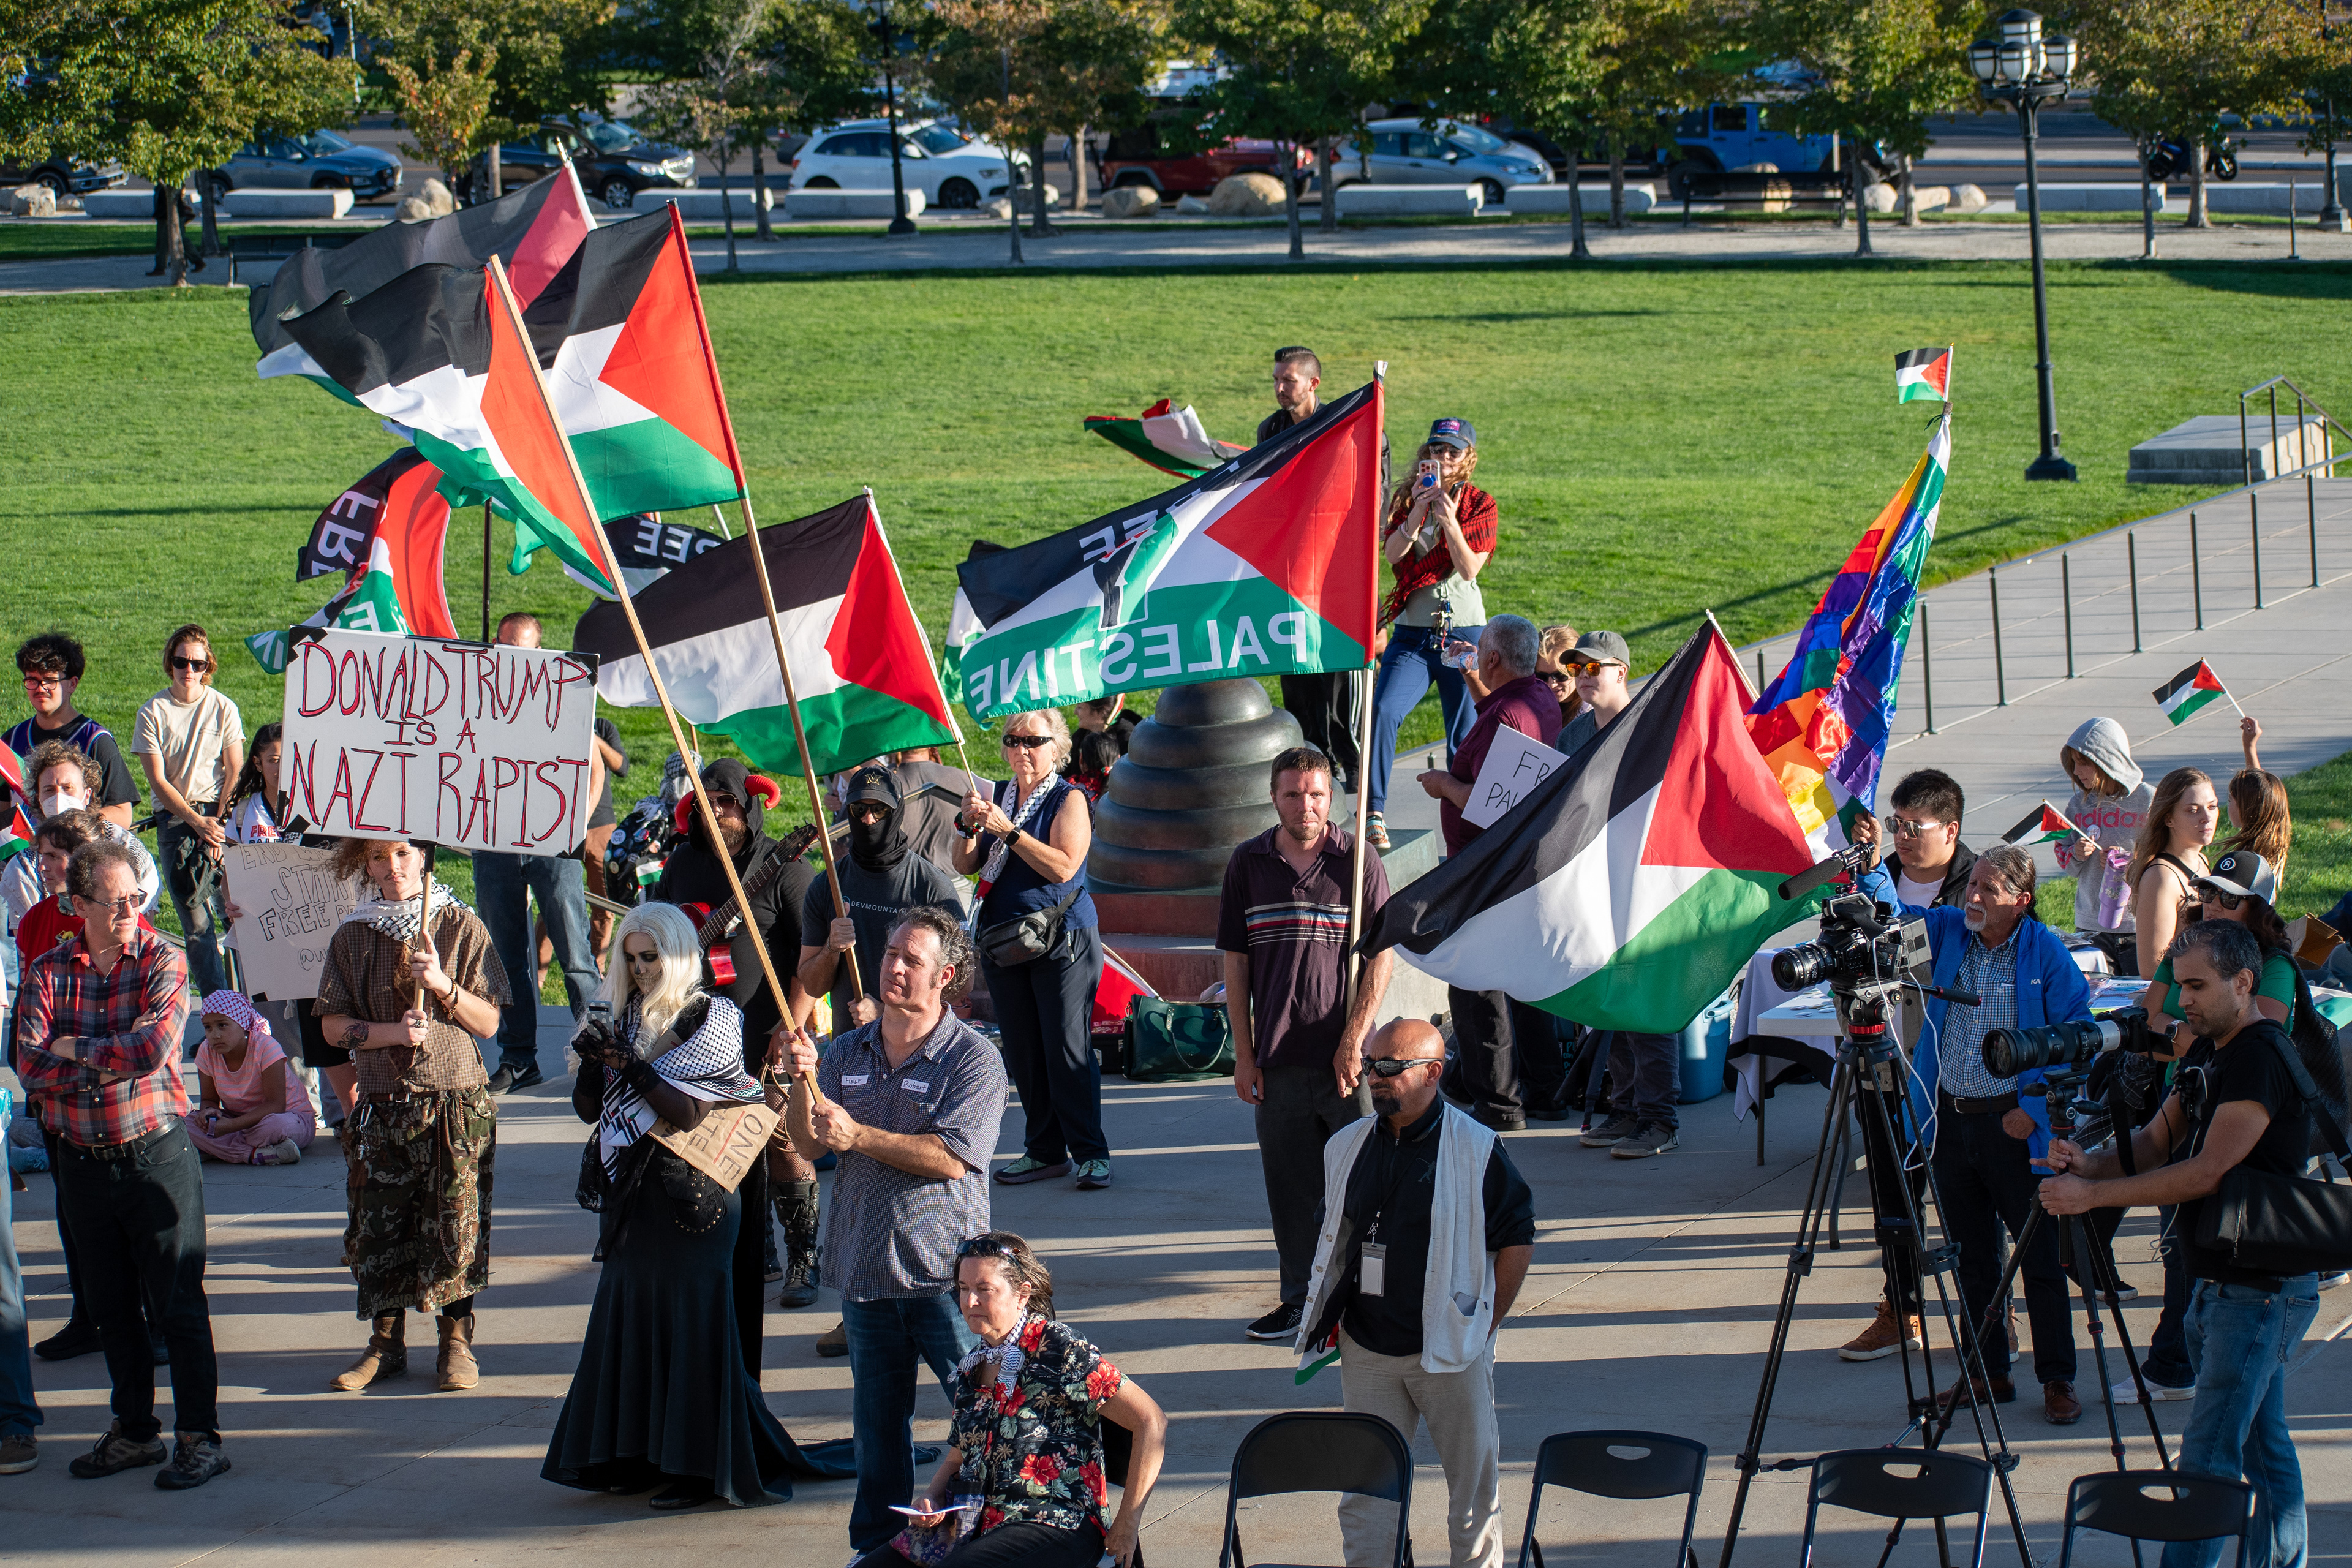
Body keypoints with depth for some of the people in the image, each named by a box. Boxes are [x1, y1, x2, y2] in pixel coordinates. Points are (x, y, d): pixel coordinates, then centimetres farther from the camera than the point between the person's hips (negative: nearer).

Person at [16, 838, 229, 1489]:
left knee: (179, 1301, -2)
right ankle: (134, 1431, 25)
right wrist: (115, 1060, -14)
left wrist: (74, 1051, -10)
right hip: (83, 1160, 4)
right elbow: (30, 1065, -9)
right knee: (112, 1306, 13)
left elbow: (155, 1046, -20)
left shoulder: (163, 961, -5)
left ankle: (199, 1436, 5)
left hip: (156, 1153, -4)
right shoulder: (48, 971, 4)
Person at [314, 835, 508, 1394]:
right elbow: (334, 1025, 2)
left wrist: (442, 985, -17)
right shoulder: (351, 937, 6)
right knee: (378, 1226, 2)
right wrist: (392, 1032, -14)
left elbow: (488, 1022, -1)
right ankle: (386, 1342, 14)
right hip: (382, 1104, 2)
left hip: (455, 1102, -2)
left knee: (455, 1224, -1)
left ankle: (457, 1340, 11)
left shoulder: (461, 928, 1)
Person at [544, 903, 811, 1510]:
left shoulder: (713, 1018, -7)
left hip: (692, 1196, -7)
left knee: (692, 1325, -5)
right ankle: (638, 1454, 15)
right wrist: (594, 1062, -9)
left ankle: (699, 1466, 0)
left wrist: (627, 1064, -21)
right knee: (629, 1319, 8)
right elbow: (587, 1109, 9)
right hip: (633, 1195, 7)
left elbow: (688, 1111, -16)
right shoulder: (626, 1020, 10)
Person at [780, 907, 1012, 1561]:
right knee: (877, 1423, 14)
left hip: (946, 1273, -5)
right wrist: (802, 1083, -12)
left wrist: (858, 1136, -19)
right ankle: (875, 1547, 24)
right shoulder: (847, 1053, 9)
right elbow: (808, 1146, 5)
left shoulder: (973, 1059, -8)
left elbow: (951, 1158, -18)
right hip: (867, 1272, 5)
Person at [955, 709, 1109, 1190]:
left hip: (1062, 940, -6)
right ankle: (1045, 1151, 16)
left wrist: (1008, 830, -21)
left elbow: (1063, 866, -18)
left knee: (1067, 1049, -8)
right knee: (1022, 1051, 8)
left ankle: (1090, 1153, -2)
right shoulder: (997, 796, 11)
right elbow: (965, 866, 10)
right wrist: (971, 826, -9)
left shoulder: (1069, 800, -4)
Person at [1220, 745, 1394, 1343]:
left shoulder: (1357, 861, -2)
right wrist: (1244, 1053, 4)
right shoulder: (1248, 864, 6)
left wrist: (1354, 1040, -10)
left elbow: (1382, 956, -3)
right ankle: (1300, 1297, 18)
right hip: (1277, 1058, 3)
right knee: (1290, 1184, 8)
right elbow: (1235, 962, 8)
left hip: (1345, 1056, -3)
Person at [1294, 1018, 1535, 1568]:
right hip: (1366, 1352, 4)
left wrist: (1484, 1325, -5)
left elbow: (1516, 1239, -4)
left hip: (1450, 1351, -4)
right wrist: (1330, 1317, 10)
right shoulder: (1346, 1148, 7)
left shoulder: (1476, 1148, -7)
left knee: (1474, 1480, 5)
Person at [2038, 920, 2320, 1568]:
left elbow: (2207, 1172, -23)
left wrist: (2093, 1194, -23)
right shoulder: (2207, 1053, 13)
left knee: (2207, 1458, -11)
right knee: (2263, 1444, 16)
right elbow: (2156, 1144, 11)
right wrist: (2089, 1164, -10)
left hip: (2261, 1288, -10)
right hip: (2220, 1283, 10)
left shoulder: (2262, 1057, -18)